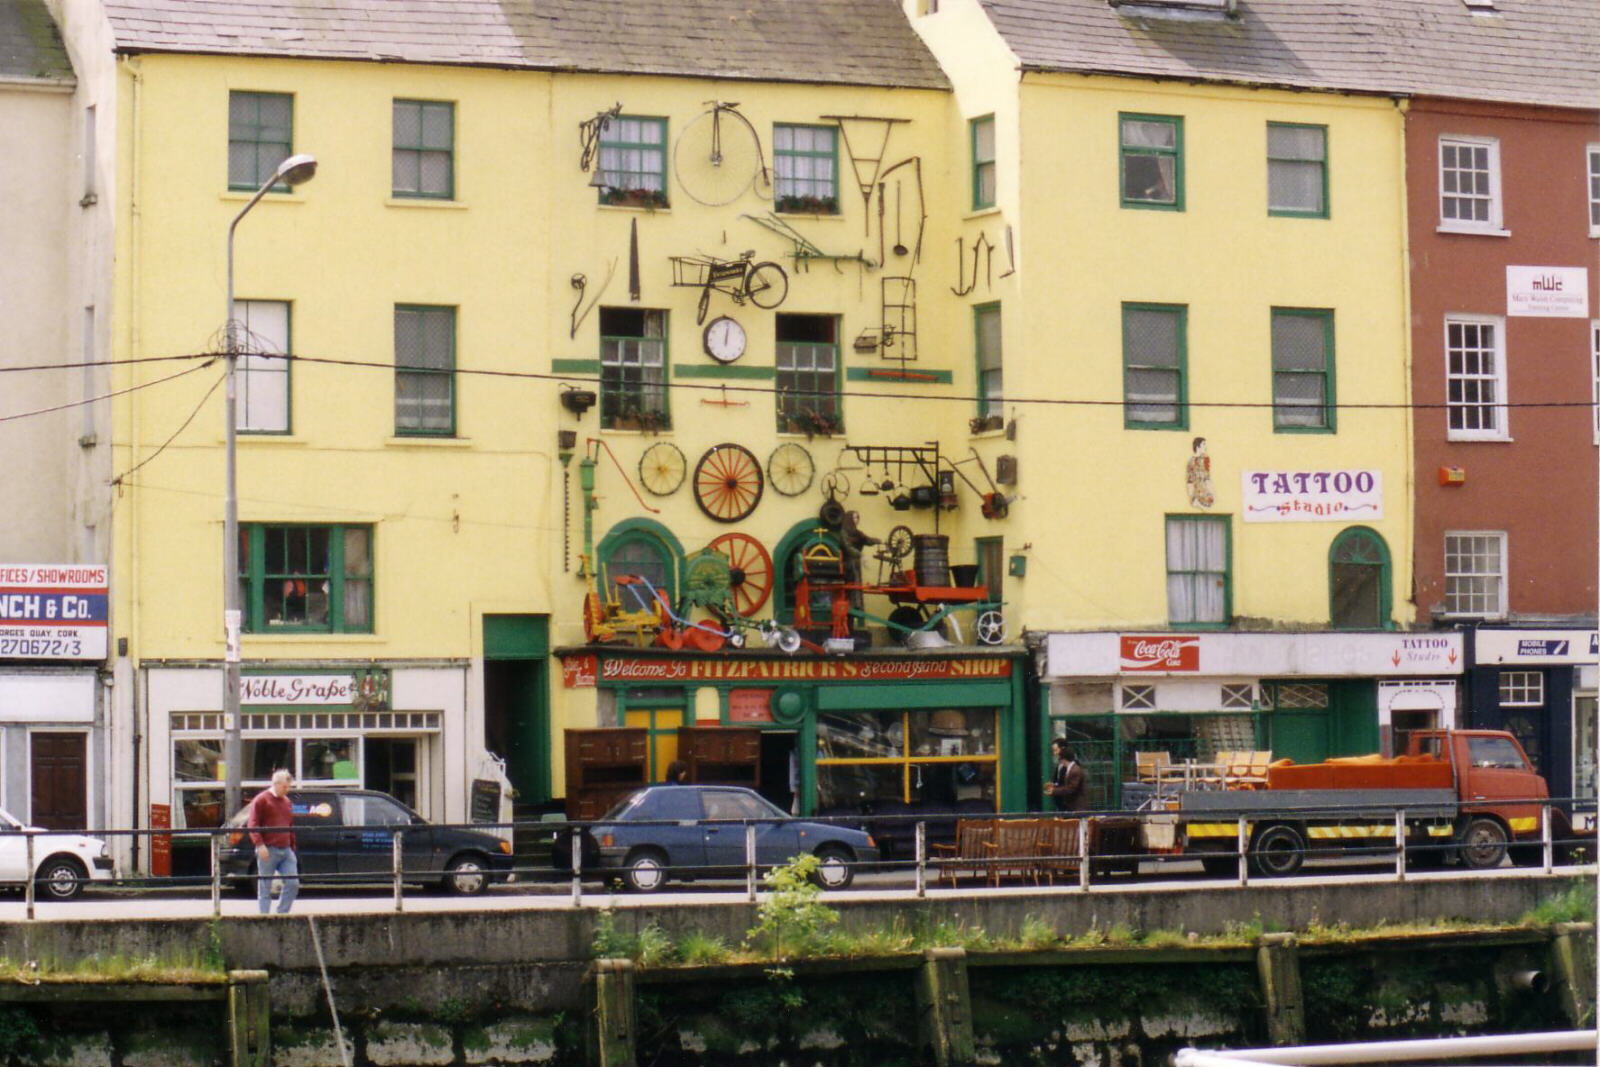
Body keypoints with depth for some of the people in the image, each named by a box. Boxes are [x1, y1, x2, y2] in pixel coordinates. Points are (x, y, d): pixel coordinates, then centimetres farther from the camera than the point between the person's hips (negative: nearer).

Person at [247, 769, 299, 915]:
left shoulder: (286, 802, 19)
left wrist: (292, 846, 22)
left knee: (293, 884, -2)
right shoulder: (261, 800, -3)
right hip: (268, 850, -6)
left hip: (286, 850, 6)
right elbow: (253, 824, -9)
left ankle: (282, 913, 9)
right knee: (265, 888, -1)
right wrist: (259, 844, -19)